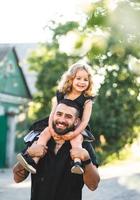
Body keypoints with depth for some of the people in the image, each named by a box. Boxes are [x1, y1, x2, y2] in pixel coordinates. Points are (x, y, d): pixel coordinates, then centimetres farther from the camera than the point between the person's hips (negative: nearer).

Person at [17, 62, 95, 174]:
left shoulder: (87, 100, -8)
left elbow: (85, 120, -15)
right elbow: (53, 113, 0)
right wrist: (51, 128, -18)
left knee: (76, 139, -35)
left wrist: (74, 133, -29)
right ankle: (33, 162, -32)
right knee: (45, 133, -21)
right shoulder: (61, 95, 1)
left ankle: (77, 164, -51)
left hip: (77, 128, -3)